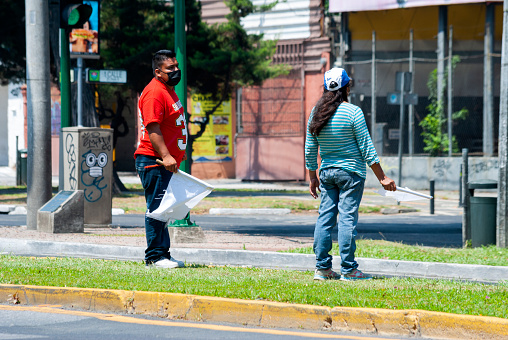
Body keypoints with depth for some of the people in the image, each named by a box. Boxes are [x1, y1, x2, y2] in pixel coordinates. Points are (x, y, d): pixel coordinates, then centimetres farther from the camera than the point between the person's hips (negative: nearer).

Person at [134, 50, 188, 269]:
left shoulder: (169, 90, 19)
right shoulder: (154, 93, -15)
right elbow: (152, 128, -23)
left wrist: (179, 152, 31)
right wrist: (165, 156, -30)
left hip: (167, 162, 11)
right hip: (154, 162, -11)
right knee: (157, 209, -9)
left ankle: (163, 254, 18)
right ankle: (155, 256, -7)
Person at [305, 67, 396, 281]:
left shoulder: (316, 112, 5)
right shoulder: (353, 112, -10)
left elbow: (310, 149, 10)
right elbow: (366, 148, -9)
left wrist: (312, 177, 21)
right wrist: (382, 178, -4)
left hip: (326, 173, 5)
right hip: (350, 171, -5)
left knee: (325, 217, 7)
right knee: (347, 219, -4)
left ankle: (322, 268, 7)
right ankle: (348, 270, -2)